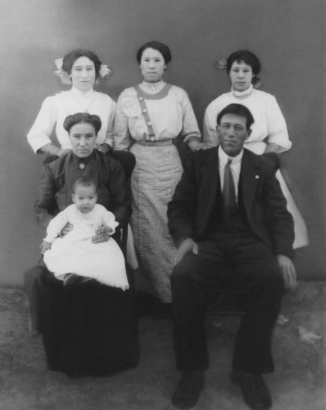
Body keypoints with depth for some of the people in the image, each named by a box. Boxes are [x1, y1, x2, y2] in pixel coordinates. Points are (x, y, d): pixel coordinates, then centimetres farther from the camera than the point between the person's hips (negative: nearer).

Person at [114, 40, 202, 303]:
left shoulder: (179, 95, 2)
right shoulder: (127, 97, 2)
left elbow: (191, 135, 6)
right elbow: (120, 142, 6)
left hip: (170, 165, 0)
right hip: (139, 167, 0)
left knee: (174, 228, 0)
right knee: (147, 231, 3)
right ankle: (154, 288, 17)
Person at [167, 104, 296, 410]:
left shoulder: (263, 167, 14)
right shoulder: (198, 162, 12)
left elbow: (280, 214, 7)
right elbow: (178, 206, 7)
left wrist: (283, 252, -12)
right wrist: (184, 237, -15)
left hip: (250, 240, 1)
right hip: (208, 239, 0)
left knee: (274, 279, -32)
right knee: (182, 276, -33)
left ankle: (248, 368, -17)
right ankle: (192, 369, -17)